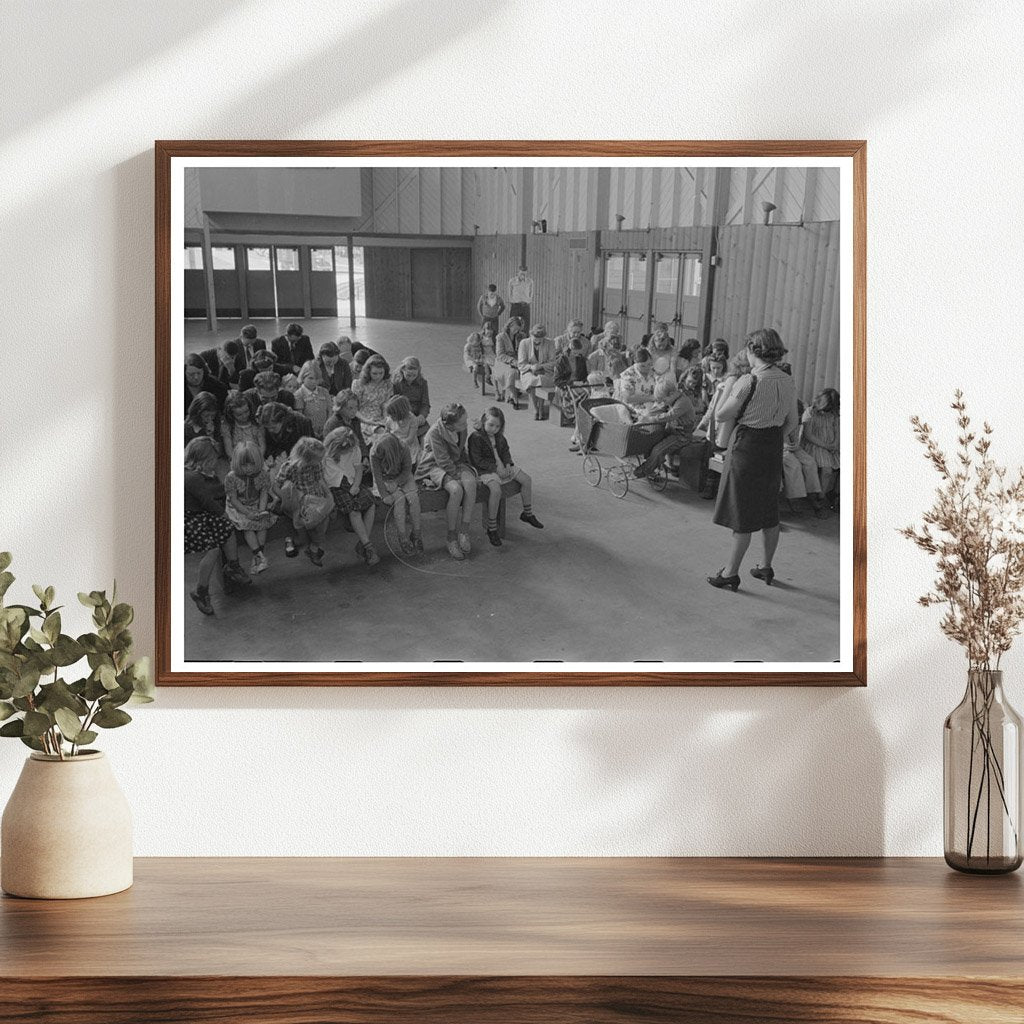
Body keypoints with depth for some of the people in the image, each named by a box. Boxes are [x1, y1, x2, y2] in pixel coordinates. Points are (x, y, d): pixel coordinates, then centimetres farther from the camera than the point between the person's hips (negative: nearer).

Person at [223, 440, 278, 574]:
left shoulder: (263, 475, -12)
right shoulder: (231, 477, -20)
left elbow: (264, 494, -9)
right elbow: (233, 499, -17)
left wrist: (261, 511, -27)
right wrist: (247, 513, -27)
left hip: (256, 505, 3)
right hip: (238, 508, -3)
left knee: (263, 523, -20)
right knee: (247, 525, -25)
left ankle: (256, 560, -20)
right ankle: (261, 557, -32)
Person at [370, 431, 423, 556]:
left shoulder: (404, 449, -24)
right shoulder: (375, 453, -26)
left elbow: (407, 470, -12)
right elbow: (377, 476, -19)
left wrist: (395, 484, -20)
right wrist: (384, 495, -25)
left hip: (402, 478, 2)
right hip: (385, 481, -2)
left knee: (414, 498, -26)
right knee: (399, 499, -29)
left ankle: (416, 534, -16)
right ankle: (402, 538, -26)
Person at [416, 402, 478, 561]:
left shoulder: (461, 429, -5)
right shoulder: (435, 433, -25)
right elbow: (443, 461, -22)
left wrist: (466, 469, 4)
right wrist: (457, 475, -18)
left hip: (456, 464, 6)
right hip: (436, 467, -6)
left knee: (470, 482, -29)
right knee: (456, 489, -34)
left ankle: (464, 531, -26)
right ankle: (451, 538, -21)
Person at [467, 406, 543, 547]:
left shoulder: (499, 436, 9)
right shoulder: (476, 437, -15)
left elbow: (505, 451, 17)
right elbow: (478, 460, -18)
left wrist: (508, 464, -4)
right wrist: (495, 468, -21)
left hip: (501, 467, 8)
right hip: (485, 470, -8)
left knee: (526, 479, 2)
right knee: (496, 489, -36)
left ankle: (527, 513, 21)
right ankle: (491, 528, -28)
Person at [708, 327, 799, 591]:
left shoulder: (750, 381, -20)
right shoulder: (788, 383, 1)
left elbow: (721, 414, -16)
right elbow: (792, 423, 9)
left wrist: (729, 388, -4)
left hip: (747, 449, -6)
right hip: (773, 451, 6)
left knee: (742, 514, 1)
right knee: (769, 511, 18)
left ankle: (731, 572, 8)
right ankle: (767, 567, 29)